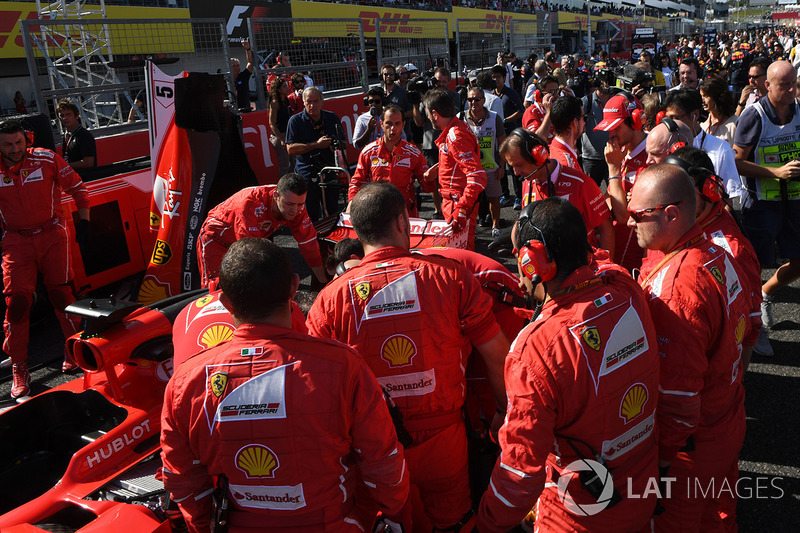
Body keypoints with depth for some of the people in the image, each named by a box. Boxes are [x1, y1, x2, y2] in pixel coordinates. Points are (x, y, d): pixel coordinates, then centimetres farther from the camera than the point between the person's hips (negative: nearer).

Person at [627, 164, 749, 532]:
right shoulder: (718, 254, -4)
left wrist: (660, 461, -17)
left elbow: (677, 400, -30)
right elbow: (742, 324, 11)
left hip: (689, 447, -8)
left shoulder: (674, 288, -32)